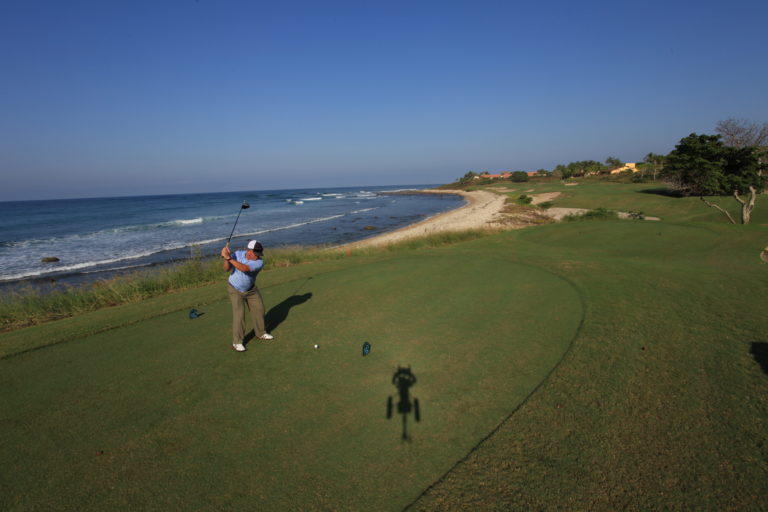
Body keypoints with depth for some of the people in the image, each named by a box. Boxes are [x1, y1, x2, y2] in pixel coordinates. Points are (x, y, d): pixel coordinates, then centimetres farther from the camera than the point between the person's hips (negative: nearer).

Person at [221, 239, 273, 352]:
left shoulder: (259, 262, -26)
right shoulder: (238, 254, -20)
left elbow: (244, 268, -41)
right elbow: (227, 269, -27)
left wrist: (229, 258, -47)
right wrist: (226, 258, -45)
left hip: (251, 289, 3)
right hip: (235, 289, -2)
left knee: (259, 309, 10)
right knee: (239, 314, -11)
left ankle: (260, 333, 33)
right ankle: (237, 342, 1)